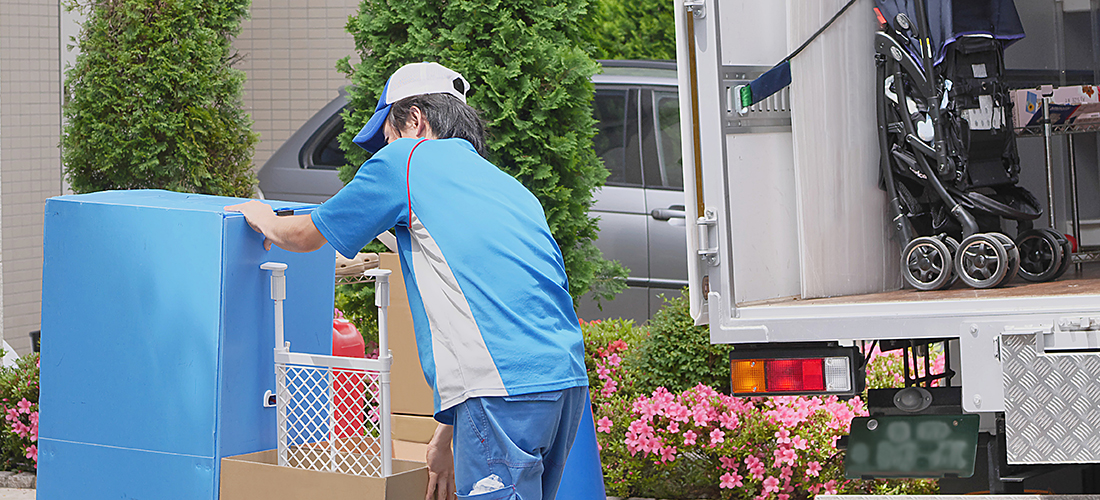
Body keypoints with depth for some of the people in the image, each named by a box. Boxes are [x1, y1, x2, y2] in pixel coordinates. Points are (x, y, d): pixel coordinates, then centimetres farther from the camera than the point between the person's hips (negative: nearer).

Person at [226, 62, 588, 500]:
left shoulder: (407, 159, 7)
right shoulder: (509, 187, 28)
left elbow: (307, 236, 19)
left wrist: (263, 218, 42)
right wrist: (447, 431, 31)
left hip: (507, 389, -8)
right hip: (567, 379, 8)